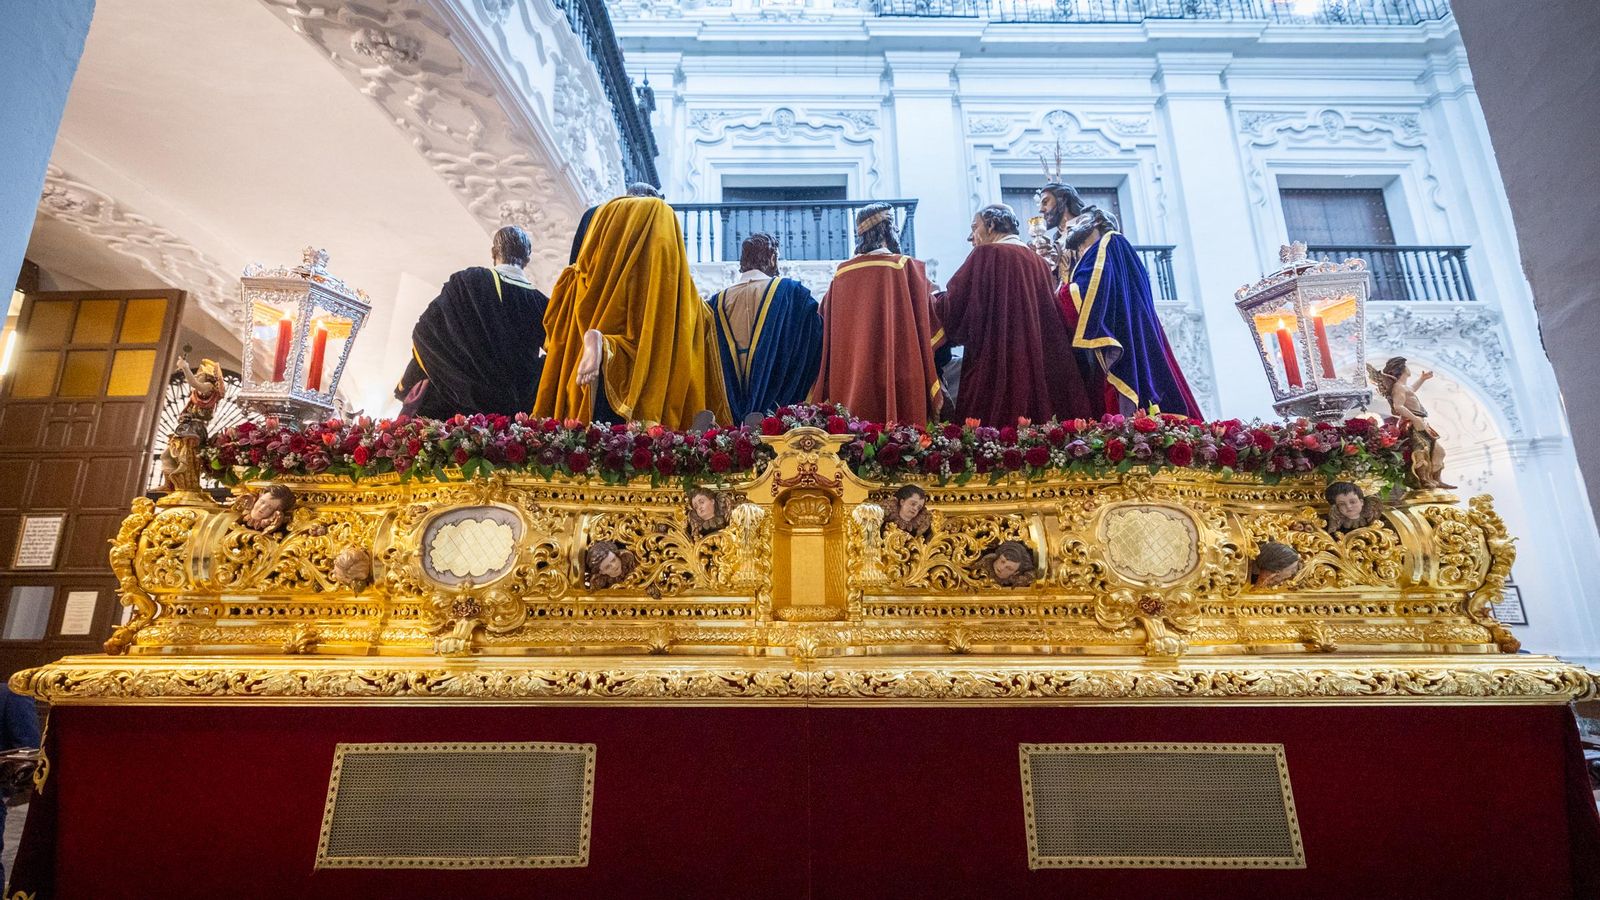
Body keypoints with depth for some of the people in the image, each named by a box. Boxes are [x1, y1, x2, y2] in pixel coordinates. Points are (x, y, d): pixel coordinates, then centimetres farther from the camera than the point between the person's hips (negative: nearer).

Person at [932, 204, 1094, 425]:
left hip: (997, 364, -7)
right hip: (1042, 364, 7)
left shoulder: (987, 254, -2)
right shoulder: (1039, 262, 17)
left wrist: (935, 299, 14)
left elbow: (955, 306, -5)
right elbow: (1053, 323, 17)